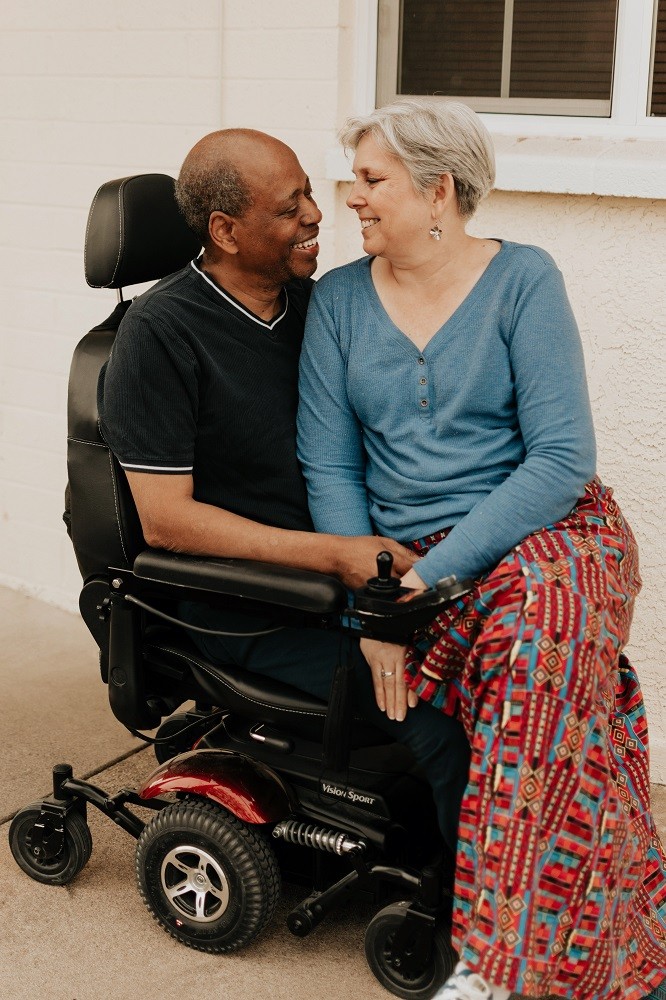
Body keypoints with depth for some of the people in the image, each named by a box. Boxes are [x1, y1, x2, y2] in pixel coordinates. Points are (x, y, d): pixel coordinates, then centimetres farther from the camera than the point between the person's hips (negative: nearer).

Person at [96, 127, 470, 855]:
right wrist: (336, 555, -20)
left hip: (346, 570, 7)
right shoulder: (159, 334, -12)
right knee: (443, 727, -21)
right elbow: (165, 519, -15)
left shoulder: (311, 302, 9)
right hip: (245, 611, -7)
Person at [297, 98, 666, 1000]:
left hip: (548, 531, -2)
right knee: (563, 688, -28)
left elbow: (562, 458, -9)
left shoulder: (522, 279, -2)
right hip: (411, 564, 2)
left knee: (539, 608, -36)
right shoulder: (338, 300, 8)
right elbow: (329, 468, 5)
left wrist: (435, 573, -18)